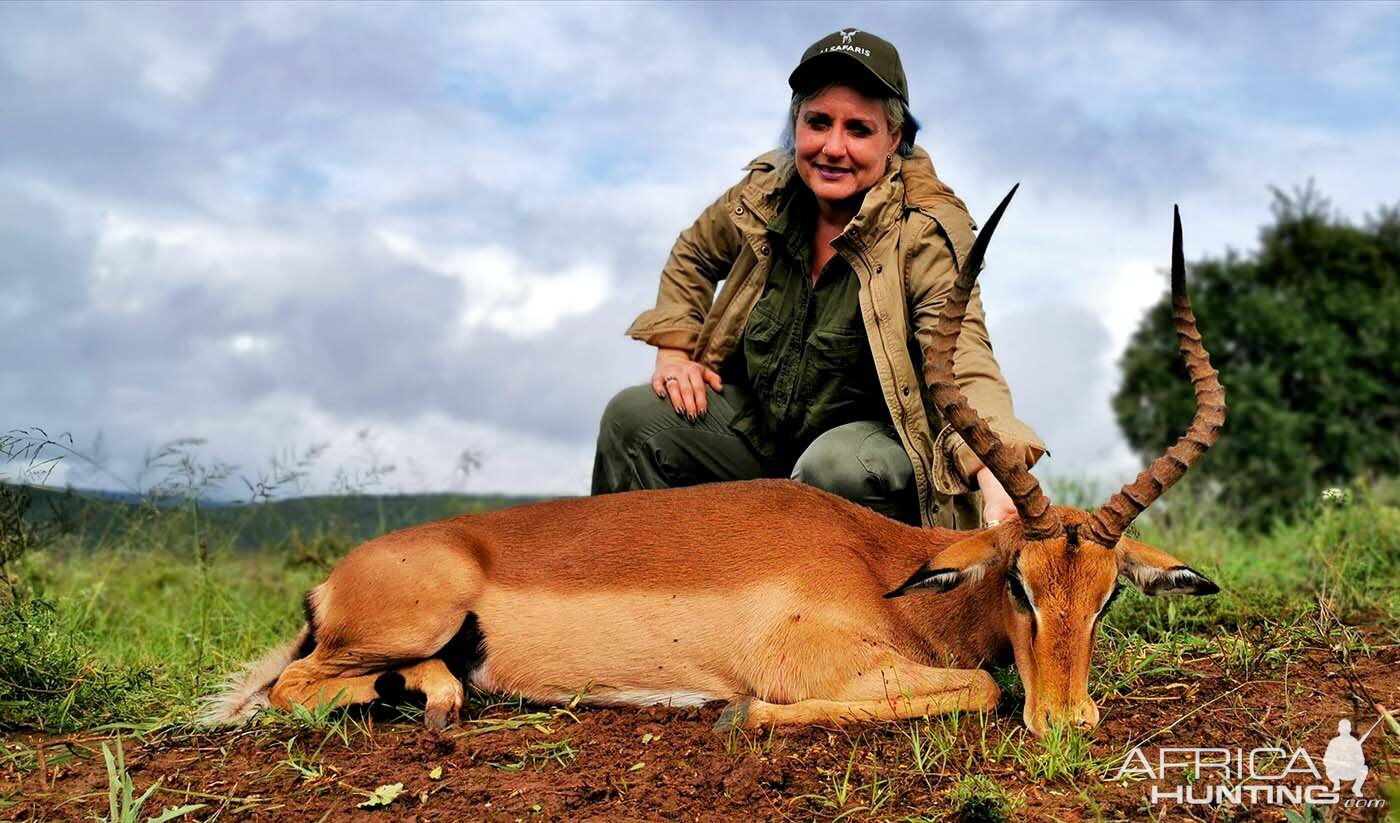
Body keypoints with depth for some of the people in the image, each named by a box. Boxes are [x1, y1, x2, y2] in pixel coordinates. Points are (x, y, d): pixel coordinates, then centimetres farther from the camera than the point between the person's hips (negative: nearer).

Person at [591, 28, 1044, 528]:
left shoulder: (925, 230, -20)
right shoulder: (764, 196, -4)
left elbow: (963, 363, -33)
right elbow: (692, 256, 18)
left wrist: (996, 475, -51)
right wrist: (673, 350, 3)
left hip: (873, 436, -5)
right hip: (758, 421, 5)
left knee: (835, 466, -37)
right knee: (633, 417, -11)